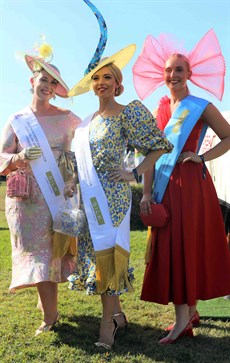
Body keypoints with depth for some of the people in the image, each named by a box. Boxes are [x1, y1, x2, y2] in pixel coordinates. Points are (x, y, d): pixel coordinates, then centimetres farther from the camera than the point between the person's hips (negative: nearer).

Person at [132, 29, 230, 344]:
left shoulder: (202, 107, -1)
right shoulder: (159, 110, 12)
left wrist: (203, 157, -10)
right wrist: (147, 193, 1)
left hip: (192, 185, -5)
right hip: (165, 187, 5)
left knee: (187, 247, -4)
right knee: (169, 248, 6)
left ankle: (183, 318, 2)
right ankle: (190, 312, 19)